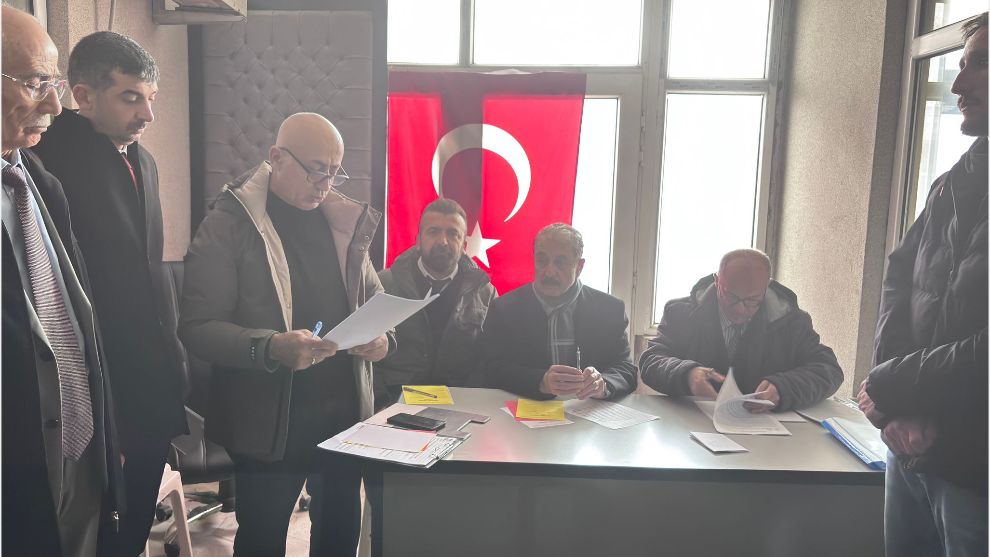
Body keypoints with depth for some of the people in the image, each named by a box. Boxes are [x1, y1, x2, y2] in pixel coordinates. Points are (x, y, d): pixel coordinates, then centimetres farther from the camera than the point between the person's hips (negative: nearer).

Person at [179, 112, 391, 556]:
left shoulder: (345, 219, 6)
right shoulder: (229, 224, -9)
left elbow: (373, 296, 16)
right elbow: (198, 326, -14)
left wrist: (381, 334, -6)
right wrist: (271, 348, -30)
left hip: (346, 412, 5)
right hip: (270, 421, -4)